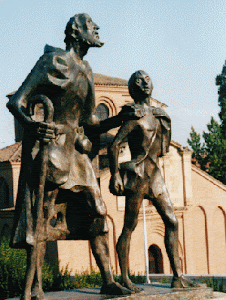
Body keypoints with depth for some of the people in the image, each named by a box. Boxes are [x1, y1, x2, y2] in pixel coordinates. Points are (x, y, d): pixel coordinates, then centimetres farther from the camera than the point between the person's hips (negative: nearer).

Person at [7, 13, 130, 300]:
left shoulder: (85, 70, 18)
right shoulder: (54, 61, -7)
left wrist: (117, 120, 20)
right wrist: (29, 122, -34)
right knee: (41, 216, -9)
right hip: (49, 146, -8)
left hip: (74, 150, 8)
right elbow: (16, 101, -14)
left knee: (96, 212, 2)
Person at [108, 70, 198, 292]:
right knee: (129, 226, -5)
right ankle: (124, 280, 0)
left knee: (171, 221, 4)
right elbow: (114, 145, -13)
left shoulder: (156, 115, 16)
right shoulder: (134, 116, -8)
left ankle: (178, 277, 7)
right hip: (138, 174, -8)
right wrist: (115, 175, -16)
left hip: (155, 174, 8)